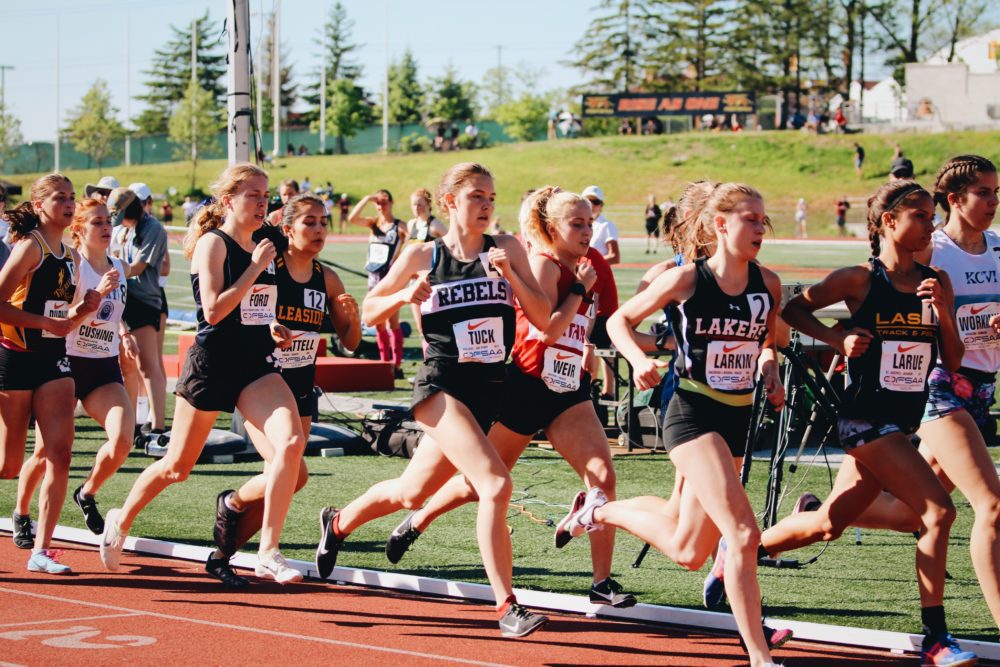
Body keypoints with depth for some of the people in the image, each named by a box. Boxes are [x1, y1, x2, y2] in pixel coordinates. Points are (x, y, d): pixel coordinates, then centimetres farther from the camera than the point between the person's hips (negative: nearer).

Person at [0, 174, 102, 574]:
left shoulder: (68, 255, 12)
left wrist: (82, 311, 0)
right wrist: (49, 323, -19)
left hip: (53, 360, 7)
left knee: (60, 454, -6)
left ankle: (40, 551, -4)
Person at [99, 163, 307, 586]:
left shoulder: (260, 249, 12)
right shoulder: (212, 244, -9)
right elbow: (213, 310, -20)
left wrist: (272, 329, 8)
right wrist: (255, 268, -19)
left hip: (256, 365, 5)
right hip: (212, 363, -5)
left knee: (292, 443, -21)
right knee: (177, 467, 9)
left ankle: (268, 554, -18)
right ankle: (121, 522, 38)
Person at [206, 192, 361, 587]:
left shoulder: (327, 280, 5)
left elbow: (349, 343, 10)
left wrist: (353, 316, -10)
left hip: (301, 390, 6)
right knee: (293, 473, -21)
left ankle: (222, 555, 20)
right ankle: (231, 503, 8)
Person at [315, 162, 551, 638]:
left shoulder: (507, 250, 4)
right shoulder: (422, 257, -1)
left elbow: (543, 318, -1)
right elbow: (369, 312, 8)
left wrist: (510, 275, -14)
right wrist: (405, 296, -11)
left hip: (488, 391, 4)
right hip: (442, 386, -4)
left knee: (411, 493, 17)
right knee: (495, 483, -23)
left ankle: (338, 523, 46)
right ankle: (506, 607, -19)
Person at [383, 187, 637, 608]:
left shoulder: (585, 268, 10)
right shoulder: (543, 264, -12)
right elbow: (548, 328, -24)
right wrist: (581, 288, -17)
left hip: (569, 392, 6)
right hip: (526, 387, -6)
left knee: (603, 476, -14)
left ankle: (602, 582, -10)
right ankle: (416, 523, 38)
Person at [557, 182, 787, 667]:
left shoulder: (767, 284, 1)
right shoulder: (687, 279, -10)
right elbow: (619, 321, 1)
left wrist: (770, 366, 1)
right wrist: (640, 360, -17)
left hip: (737, 419, 6)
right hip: (692, 414, -6)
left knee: (688, 552, 15)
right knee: (743, 532, -21)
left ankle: (601, 510, 41)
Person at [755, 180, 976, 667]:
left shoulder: (937, 282, 6)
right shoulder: (860, 280, -9)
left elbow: (953, 363, 5)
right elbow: (795, 309, 1)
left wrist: (944, 315, -11)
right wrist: (838, 338, -12)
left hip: (903, 422, 7)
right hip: (866, 419, -7)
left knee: (831, 523, 14)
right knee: (938, 512, -17)